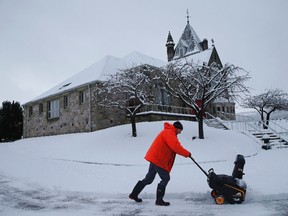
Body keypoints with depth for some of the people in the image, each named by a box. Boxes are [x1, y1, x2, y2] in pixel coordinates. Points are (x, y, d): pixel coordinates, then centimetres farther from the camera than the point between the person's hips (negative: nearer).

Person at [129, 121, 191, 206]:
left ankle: (134, 194, 26)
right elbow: (175, 147, -26)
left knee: (149, 178, 17)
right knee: (165, 178, -2)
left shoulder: (169, 132, 20)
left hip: (154, 158, 10)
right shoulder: (169, 132, -14)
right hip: (158, 159, -10)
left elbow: (175, 145, 20)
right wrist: (187, 153, -18)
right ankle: (159, 200, 5)